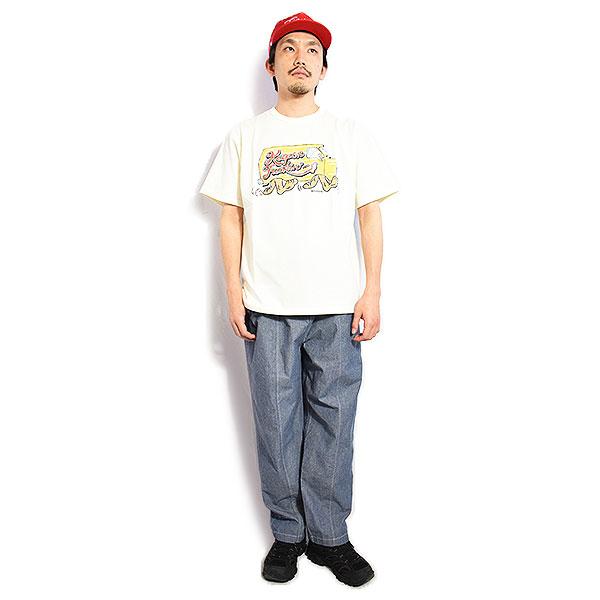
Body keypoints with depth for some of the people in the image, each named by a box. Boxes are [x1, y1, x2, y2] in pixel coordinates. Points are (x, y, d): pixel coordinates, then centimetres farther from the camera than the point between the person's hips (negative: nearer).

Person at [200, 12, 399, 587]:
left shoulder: (350, 134, 10)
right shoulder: (245, 134, 10)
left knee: (332, 422, 4)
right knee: (277, 425, 6)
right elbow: (231, 217, 8)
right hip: (266, 307, 0)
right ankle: (287, 534, 23)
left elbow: (370, 215, 7)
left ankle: (328, 536, 21)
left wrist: (372, 292, -1)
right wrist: (234, 292, 0)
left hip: (337, 307, 0)